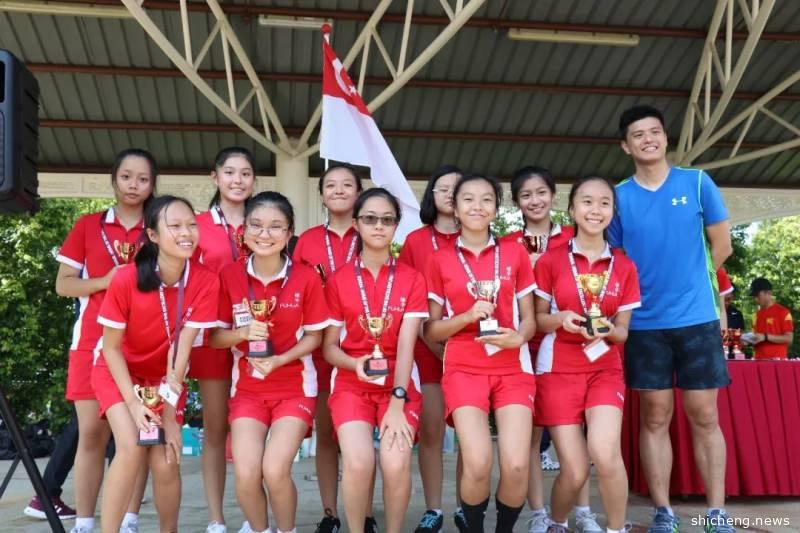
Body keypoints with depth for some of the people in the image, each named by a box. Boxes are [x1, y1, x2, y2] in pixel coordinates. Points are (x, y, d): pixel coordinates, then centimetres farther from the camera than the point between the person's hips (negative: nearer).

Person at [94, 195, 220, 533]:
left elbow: (183, 346, -19)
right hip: (118, 372, -1)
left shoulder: (205, 281, -22)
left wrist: (170, 409, -19)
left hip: (167, 378, 2)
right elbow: (111, 347, -15)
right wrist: (134, 403, -21)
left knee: (165, 462, -8)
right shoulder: (126, 279, -25)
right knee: (132, 448, -22)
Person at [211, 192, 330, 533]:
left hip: (295, 386, -1)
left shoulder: (306, 278, -10)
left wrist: (279, 360, -18)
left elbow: (314, 336, -2)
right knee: (246, 473, -13)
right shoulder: (230, 276, -5)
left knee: (275, 470, -17)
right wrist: (243, 333, -20)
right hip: (247, 387, 2)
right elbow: (214, 337, 1)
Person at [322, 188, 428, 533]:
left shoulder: (412, 280, 0)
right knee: (359, 462, -24)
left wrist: (397, 402, -17)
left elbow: (406, 345, -8)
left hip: (399, 383, 0)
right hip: (351, 383, 0)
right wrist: (355, 363, -18)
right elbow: (329, 346, 4)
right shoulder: (338, 281, 2)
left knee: (396, 463, -22)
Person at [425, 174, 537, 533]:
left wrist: (519, 337, -12)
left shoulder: (515, 254, 8)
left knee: (517, 465, -14)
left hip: (512, 367, 1)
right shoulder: (440, 261, 5)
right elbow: (430, 330, 5)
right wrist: (468, 316, -12)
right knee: (478, 464, -19)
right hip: (463, 368, -1)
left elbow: (529, 318, 10)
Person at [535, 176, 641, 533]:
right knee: (575, 471, -5)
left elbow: (622, 331, 7)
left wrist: (607, 330, -16)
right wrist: (561, 319, -18)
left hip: (605, 369, 1)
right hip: (558, 369, -1)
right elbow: (537, 319, 3)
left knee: (605, 454, -24)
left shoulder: (624, 267, 3)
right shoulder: (550, 260, -3)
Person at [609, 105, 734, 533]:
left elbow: (721, 246, 7)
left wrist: (688, 283, 10)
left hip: (697, 318, -1)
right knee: (655, 418, 5)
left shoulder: (698, 183, 1)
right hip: (645, 323, 1)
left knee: (704, 417, 3)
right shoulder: (618, 197, 3)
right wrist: (649, 289, 1)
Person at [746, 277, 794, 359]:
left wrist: (765, 337, -16)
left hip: (777, 360, -5)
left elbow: (789, 339, -8)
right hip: (759, 360, 5)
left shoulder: (783, 312, -3)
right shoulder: (757, 314, 15)